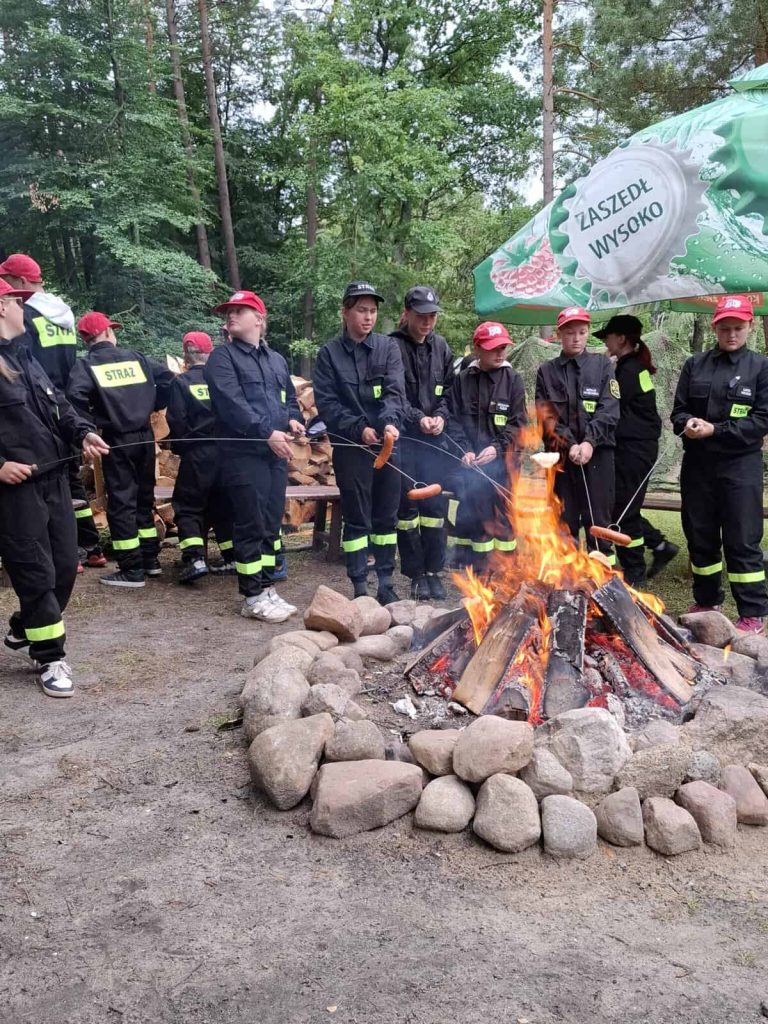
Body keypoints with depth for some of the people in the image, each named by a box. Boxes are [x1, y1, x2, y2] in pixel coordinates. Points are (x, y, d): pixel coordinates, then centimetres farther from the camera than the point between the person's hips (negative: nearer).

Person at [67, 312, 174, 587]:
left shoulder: (85, 365, -4)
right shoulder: (135, 357, 8)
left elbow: (75, 396, -21)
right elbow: (167, 378, 8)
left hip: (116, 439, -5)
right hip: (144, 435, 5)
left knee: (121, 501, 0)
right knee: (144, 497, 16)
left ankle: (132, 570, 0)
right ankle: (150, 559, 24)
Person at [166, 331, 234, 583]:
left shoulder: (181, 382, -5)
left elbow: (176, 421, -9)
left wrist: (179, 447, 6)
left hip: (196, 453, -4)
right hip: (226, 450, 4)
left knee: (189, 506, 3)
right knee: (223, 505, 14)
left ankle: (194, 558, -12)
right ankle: (233, 557, 15)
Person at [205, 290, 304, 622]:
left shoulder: (277, 360, 20)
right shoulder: (222, 357, -1)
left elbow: (290, 399, 27)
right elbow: (232, 404, -14)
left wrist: (293, 419, 3)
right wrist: (267, 433, -21)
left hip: (276, 453, 6)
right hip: (243, 453, -6)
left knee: (270, 524, 10)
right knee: (250, 526, -5)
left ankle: (267, 588, 19)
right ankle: (253, 597, 3)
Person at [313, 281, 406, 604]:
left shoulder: (387, 347, 6)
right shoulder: (330, 353, 2)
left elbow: (395, 391, -6)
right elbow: (325, 401, -4)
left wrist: (390, 422, -25)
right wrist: (359, 428, -14)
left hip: (387, 444, 2)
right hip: (351, 447, -2)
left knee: (386, 517, 9)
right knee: (357, 520, 3)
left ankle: (386, 584, 19)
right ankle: (360, 587, 11)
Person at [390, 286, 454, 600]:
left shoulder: (441, 347, 11)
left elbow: (448, 390, 13)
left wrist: (441, 416, -4)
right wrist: (418, 418, -18)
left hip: (434, 438, 4)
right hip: (404, 437, -4)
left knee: (436, 505, 4)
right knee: (408, 505, 2)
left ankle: (433, 571, 15)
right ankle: (416, 574, 12)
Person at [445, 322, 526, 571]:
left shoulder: (513, 379, 4)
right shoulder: (462, 379, 6)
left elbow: (518, 422, 0)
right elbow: (453, 418, 4)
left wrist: (497, 448, -12)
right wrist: (465, 450, -9)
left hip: (501, 461, -1)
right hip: (470, 462, 1)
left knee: (502, 513, -2)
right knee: (470, 514, 6)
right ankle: (473, 571, 17)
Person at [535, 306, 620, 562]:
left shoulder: (603, 365, 8)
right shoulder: (546, 371, 11)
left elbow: (609, 409, -3)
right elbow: (545, 416, 1)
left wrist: (589, 441, -16)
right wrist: (569, 444, -12)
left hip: (597, 453, -1)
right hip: (560, 455, 1)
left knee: (598, 519, -1)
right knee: (564, 521, 6)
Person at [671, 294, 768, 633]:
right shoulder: (694, 365, 9)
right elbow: (678, 411, 10)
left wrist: (715, 430, -16)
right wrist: (688, 423, -13)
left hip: (740, 466, -3)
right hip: (697, 464, 4)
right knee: (700, 537, 12)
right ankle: (706, 602, 27)